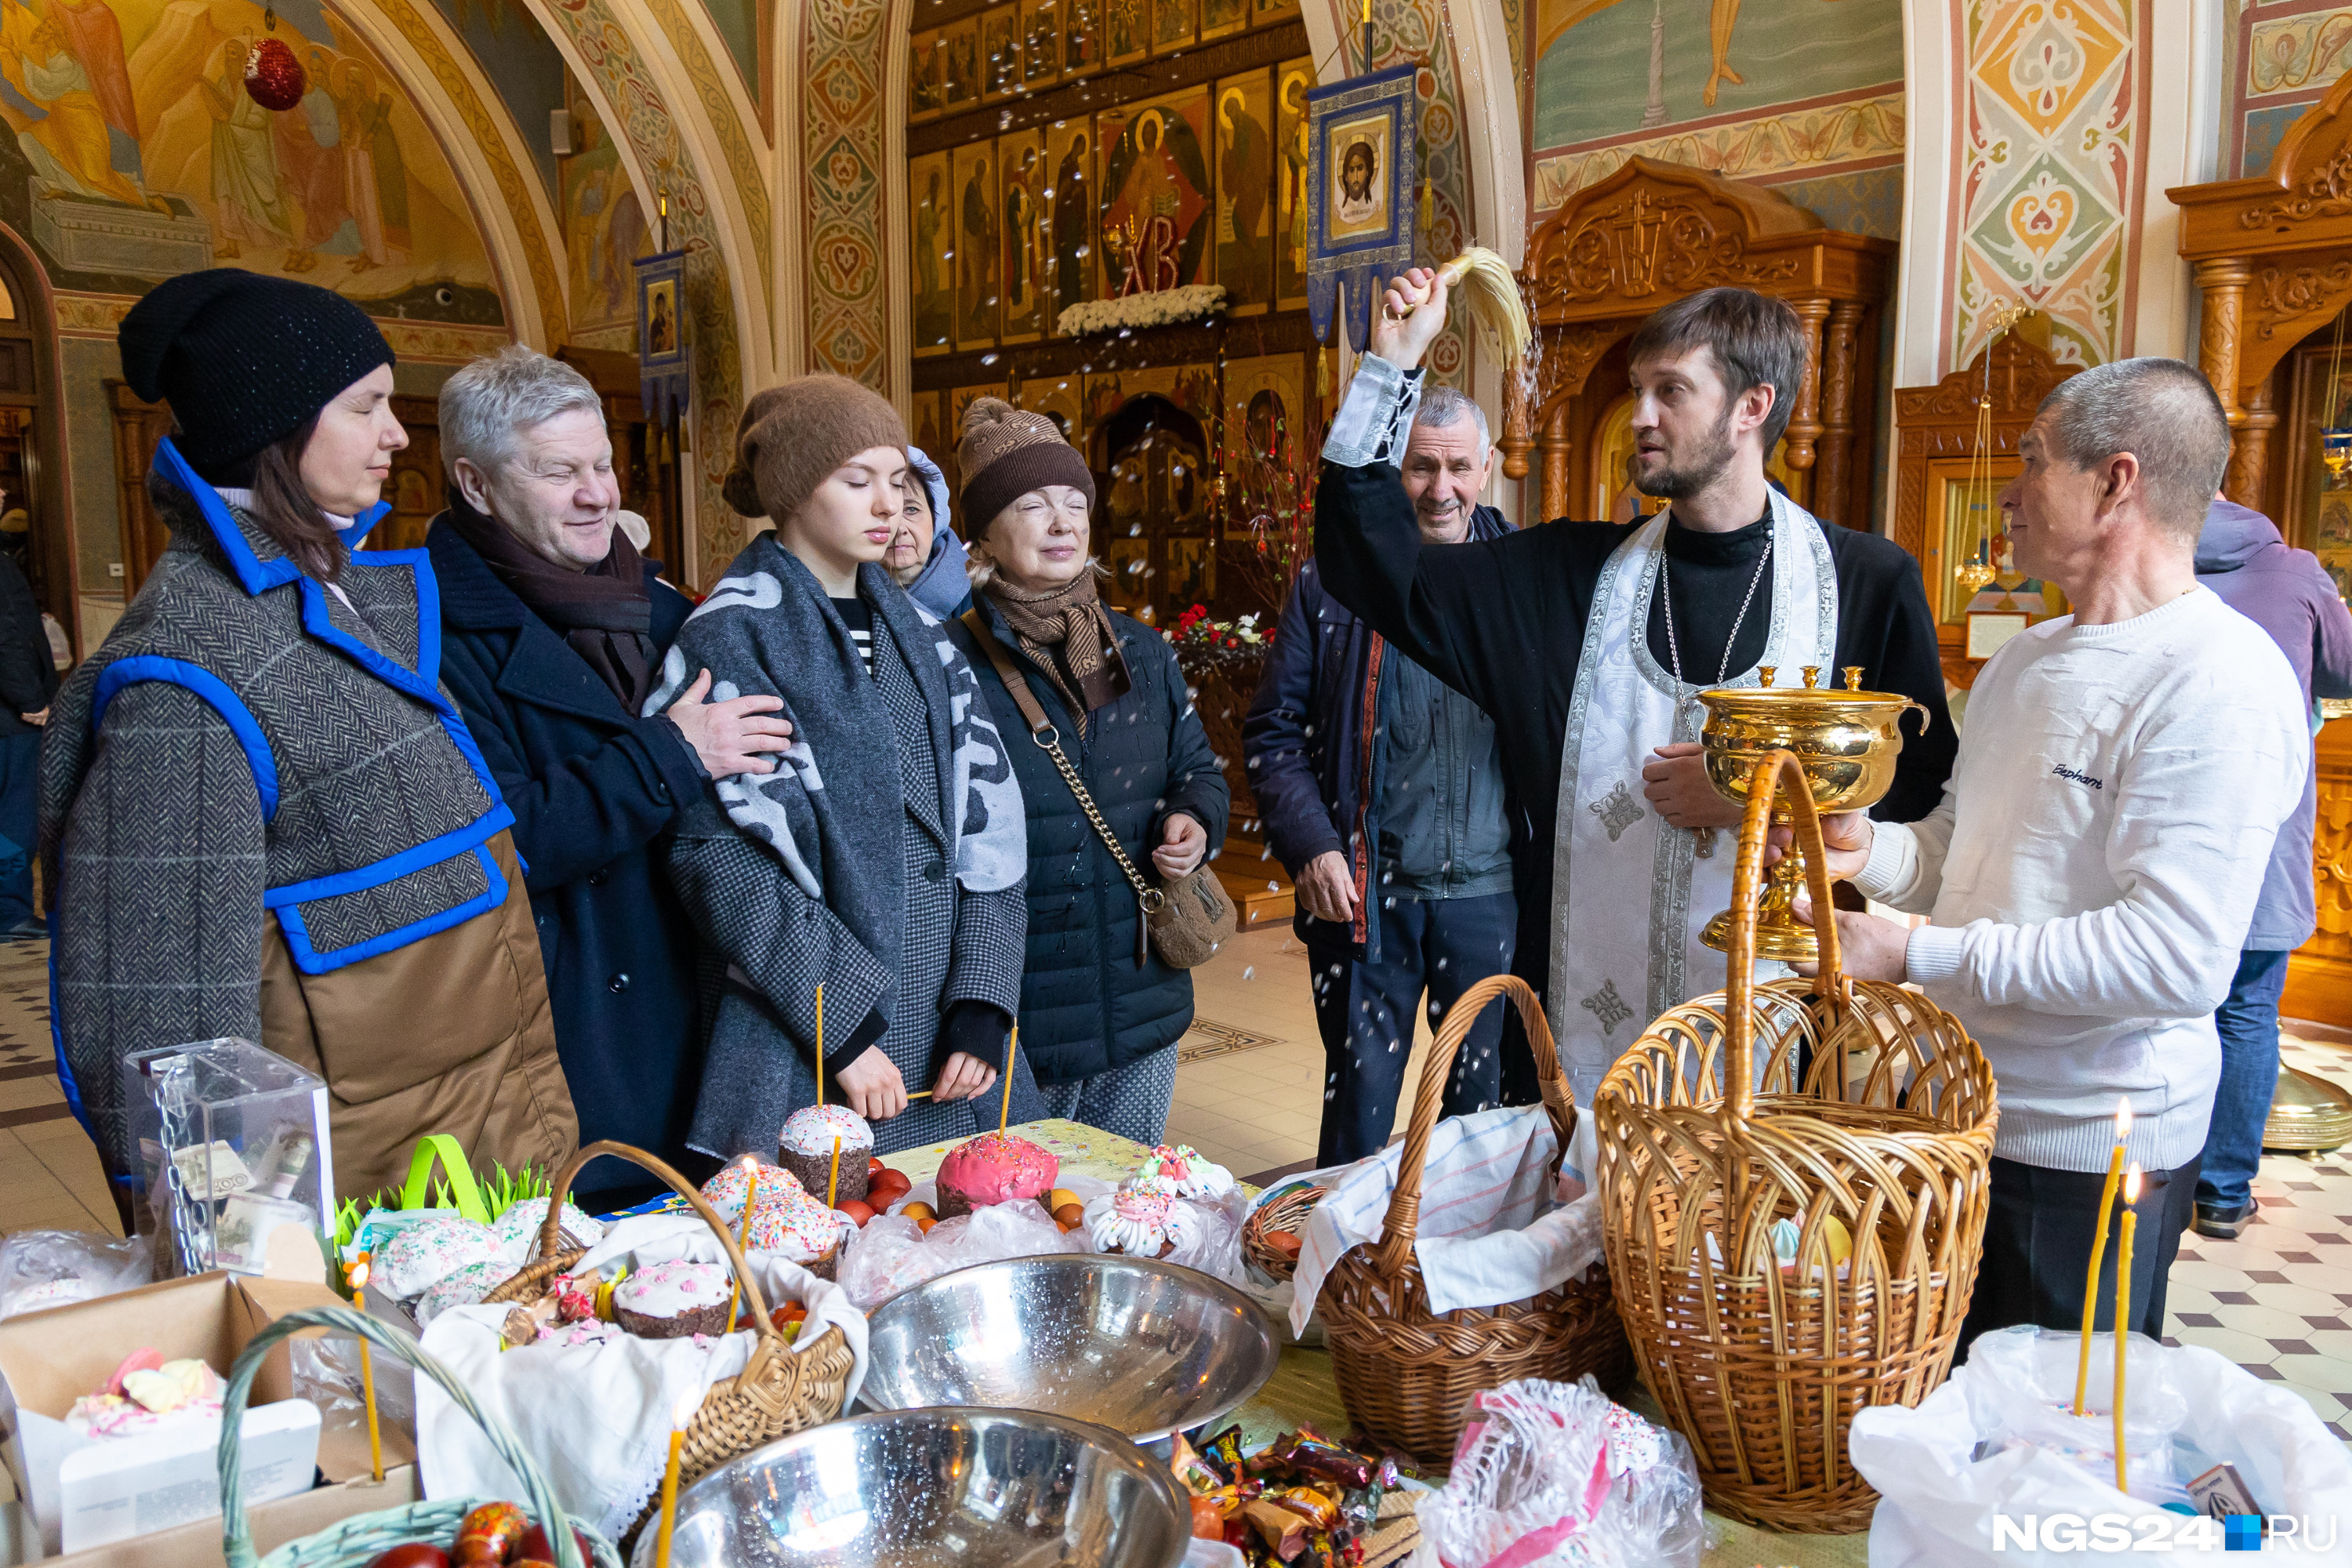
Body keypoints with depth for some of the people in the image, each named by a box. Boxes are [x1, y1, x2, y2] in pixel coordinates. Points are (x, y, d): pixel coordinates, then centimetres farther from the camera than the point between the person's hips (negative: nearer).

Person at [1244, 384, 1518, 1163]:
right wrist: (1310, 846, -10)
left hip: (1491, 893, 1)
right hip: (1366, 893, -1)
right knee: (1360, 1101, 9)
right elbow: (1273, 733, 3)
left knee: (1487, 1099, 13)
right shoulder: (1332, 584, 2)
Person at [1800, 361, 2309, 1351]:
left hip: (2088, 1152, -8)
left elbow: (2179, 958, -26)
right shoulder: (2018, 664, 12)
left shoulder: (2218, 683, -18)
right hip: (1950, 1111, 8)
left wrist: (1913, 955, -25)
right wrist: (1867, 849, -4)